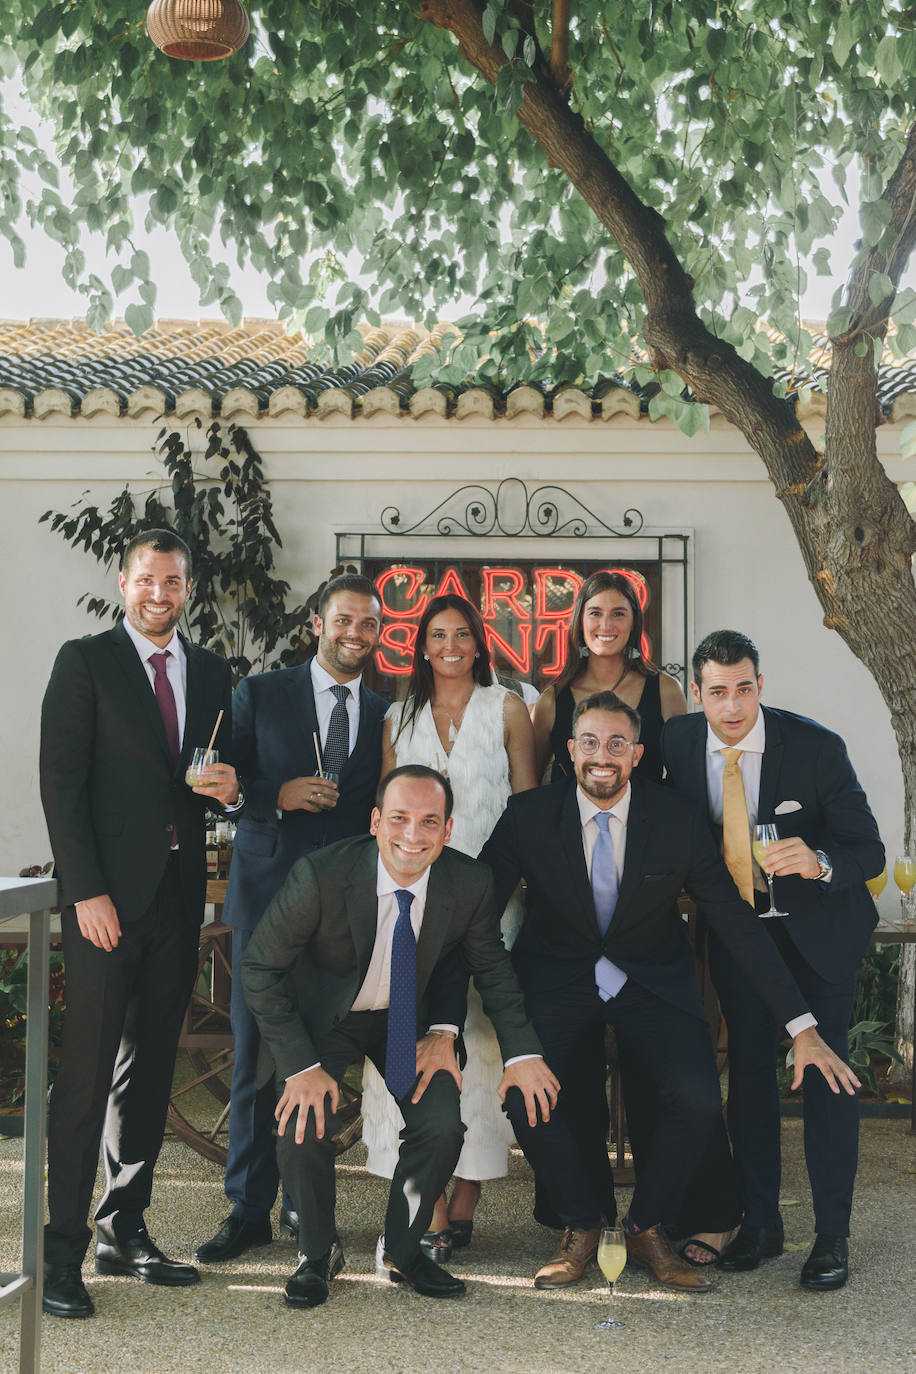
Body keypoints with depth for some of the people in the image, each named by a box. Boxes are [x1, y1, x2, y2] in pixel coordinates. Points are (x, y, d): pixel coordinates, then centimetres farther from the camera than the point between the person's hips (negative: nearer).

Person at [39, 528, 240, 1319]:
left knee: (150, 1068, 9)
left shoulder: (212, 674, 14)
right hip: (107, 894, -5)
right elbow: (61, 781, -6)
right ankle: (62, 1247, 0)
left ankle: (124, 1230, 19)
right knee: (88, 1070, -6)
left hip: (178, 893, 5)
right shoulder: (85, 661, -1)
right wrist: (87, 890, -13)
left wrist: (230, 789, -3)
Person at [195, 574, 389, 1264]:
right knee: (257, 1054, 0)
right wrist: (278, 794, -14)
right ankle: (249, 1209, 10)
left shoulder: (387, 716, 11)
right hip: (268, 896, -1)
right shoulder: (260, 694, 5)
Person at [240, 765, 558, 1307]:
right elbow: (260, 967, -20)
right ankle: (318, 1254, 9)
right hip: (324, 1015, -2)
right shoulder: (321, 875, -30)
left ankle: (402, 1249, 14)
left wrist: (523, 1053, -15)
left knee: (443, 1126, -14)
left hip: (410, 1018, 3)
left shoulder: (471, 883, -21)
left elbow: (492, 968, -2)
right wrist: (302, 1065, -26)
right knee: (305, 1129, -21)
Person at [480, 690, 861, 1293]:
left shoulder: (679, 819, -11)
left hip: (651, 981, 0)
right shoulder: (530, 816, -12)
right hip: (558, 977, 0)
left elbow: (739, 922, -8)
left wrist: (803, 1027, -13)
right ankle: (582, 1227, 3)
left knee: (698, 1100, -23)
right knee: (523, 1093, -25)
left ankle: (647, 1228, 7)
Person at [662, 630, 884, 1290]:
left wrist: (819, 863, -40)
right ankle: (760, 1223, 19)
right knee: (749, 1065, 7)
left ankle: (832, 1236, 8)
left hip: (818, 922, -3)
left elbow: (869, 850, -20)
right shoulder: (677, 742, -12)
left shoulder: (817, 747, -23)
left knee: (825, 1068, -2)